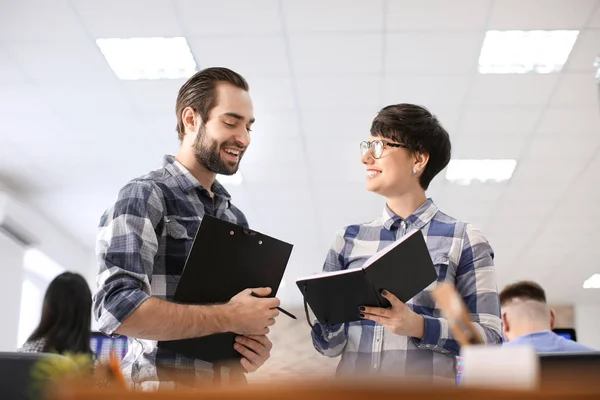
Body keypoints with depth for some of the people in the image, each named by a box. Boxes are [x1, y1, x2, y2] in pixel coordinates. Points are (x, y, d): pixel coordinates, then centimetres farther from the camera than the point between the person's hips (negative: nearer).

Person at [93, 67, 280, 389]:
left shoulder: (235, 219, 14)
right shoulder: (144, 197, -8)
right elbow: (118, 308, -22)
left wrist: (257, 343, -2)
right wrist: (229, 317, -17)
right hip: (163, 384, -7)